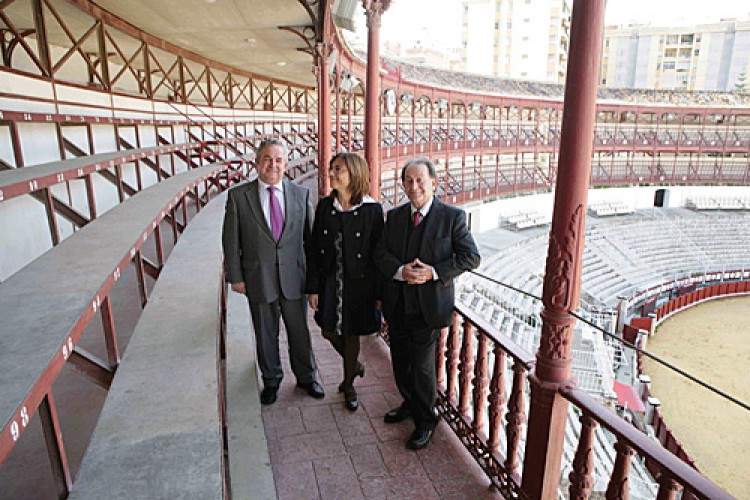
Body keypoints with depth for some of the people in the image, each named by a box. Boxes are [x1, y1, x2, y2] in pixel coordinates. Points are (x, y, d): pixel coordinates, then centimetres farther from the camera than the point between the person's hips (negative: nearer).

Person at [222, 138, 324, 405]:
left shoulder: (301, 194, 0)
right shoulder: (238, 195, -4)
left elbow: (311, 236, 3)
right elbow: (231, 240, -1)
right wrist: (235, 276, -3)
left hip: (294, 277, 1)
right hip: (258, 279, -1)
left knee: (300, 331, 14)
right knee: (265, 334, 16)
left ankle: (306, 377, 37)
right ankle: (271, 380, 38)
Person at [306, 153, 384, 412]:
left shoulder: (372, 209, -12)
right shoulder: (324, 206, -2)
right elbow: (314, 249, 1)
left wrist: (380, 293, -7)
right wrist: (313, 288, -1)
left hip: (359, 283, -3)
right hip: (330, 281, 4)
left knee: (351, 334, 10)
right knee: (329, 331, 13)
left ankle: (349, 385, 35)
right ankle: (355, 365, 44)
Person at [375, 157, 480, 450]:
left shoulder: (452, 216, -7)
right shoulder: (394, 216, 6)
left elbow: (471, 257, -8)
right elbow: (381, 253, 2)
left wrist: (434, 272, -20)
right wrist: (400, 271, -18)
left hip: (429, 304, -5)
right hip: (397, 303, 5)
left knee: (422, 365, 1)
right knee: (400, 362, 17)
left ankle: (426, 421, 25)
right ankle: (410, 404, 43)